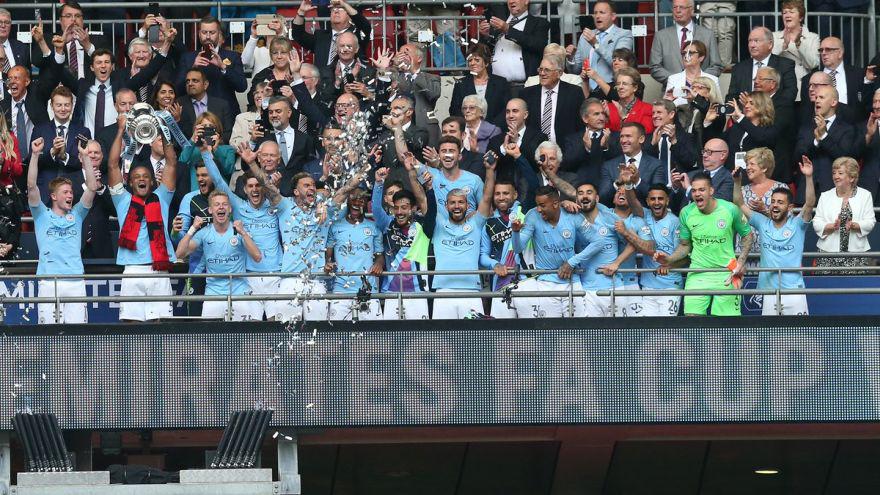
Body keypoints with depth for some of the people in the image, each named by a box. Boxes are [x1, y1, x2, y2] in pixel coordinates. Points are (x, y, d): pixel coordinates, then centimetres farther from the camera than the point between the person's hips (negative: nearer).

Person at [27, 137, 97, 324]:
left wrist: (85, 156, 1)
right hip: (48, 282, -2)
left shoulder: (76, 215, 16)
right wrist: (35, 154, -8)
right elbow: (31, 187, -2)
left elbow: (92, 188, 7)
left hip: (76, 282, 2)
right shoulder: (42, 215, 10)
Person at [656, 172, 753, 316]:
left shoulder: (730, 210, -7)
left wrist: (741, 261, -5)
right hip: (697, 275, 2)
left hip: (726, 272, -2)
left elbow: (747, 235, 8)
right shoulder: (686, 213, 0)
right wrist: (669, 260, -6)